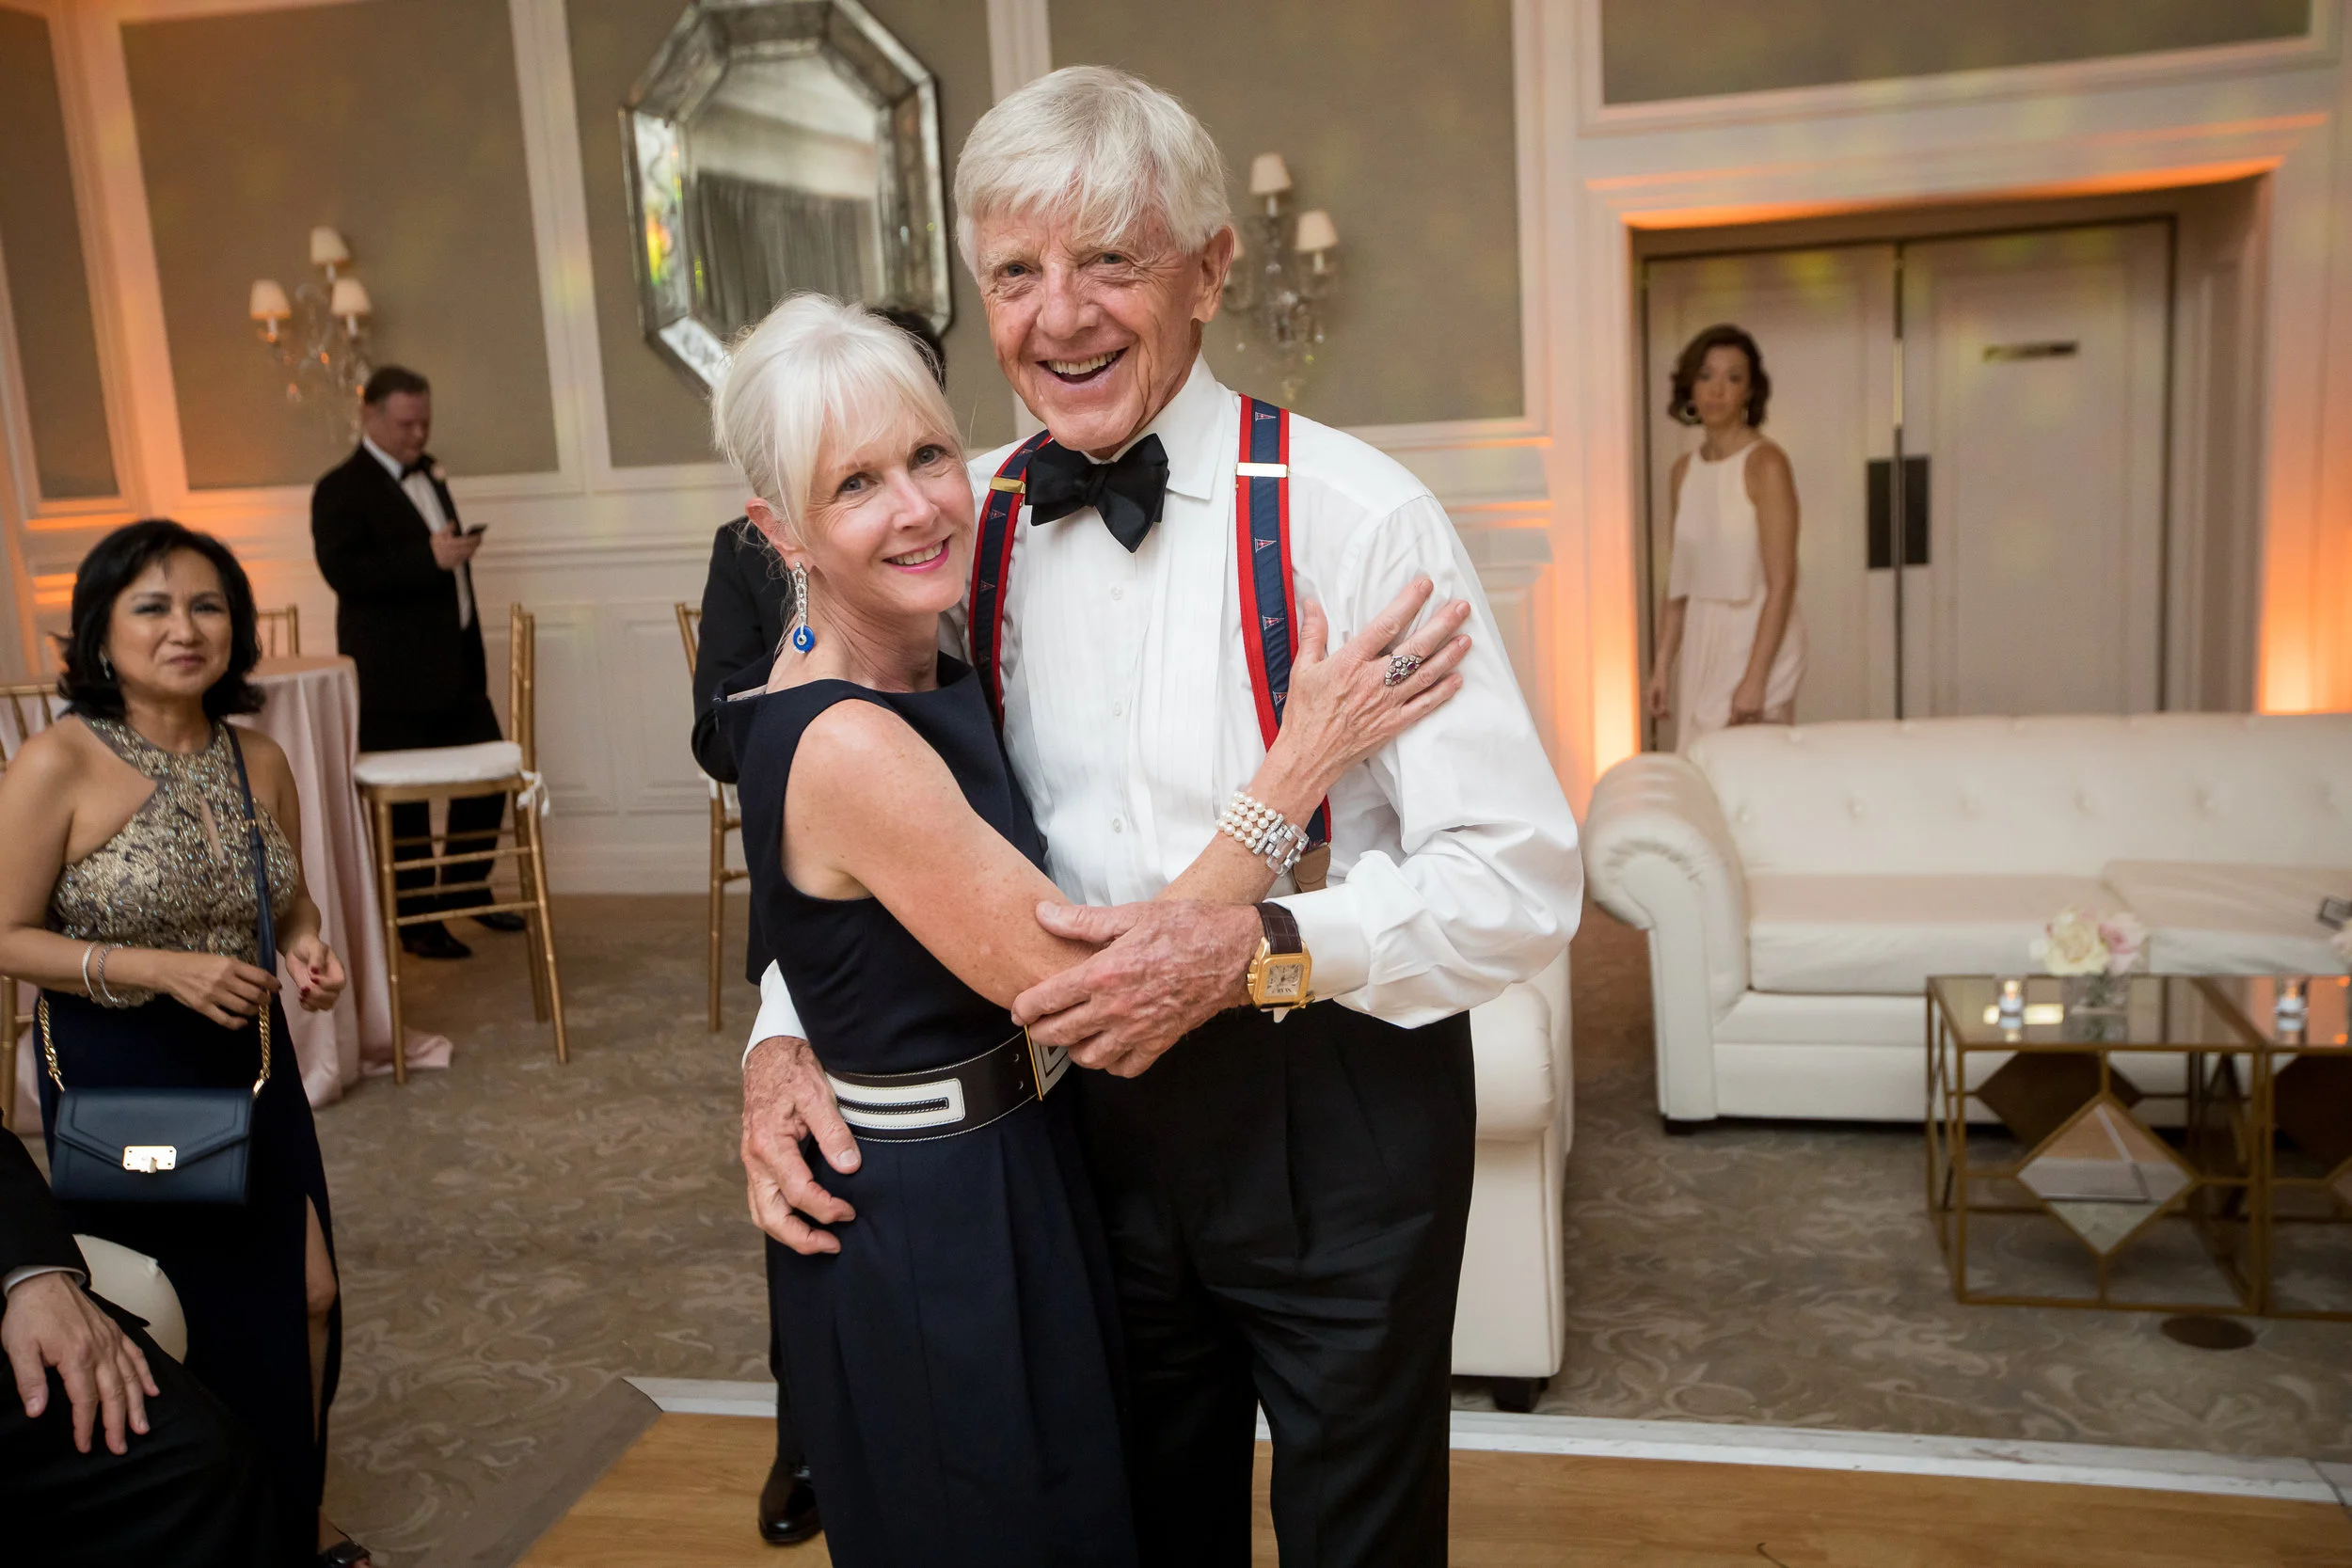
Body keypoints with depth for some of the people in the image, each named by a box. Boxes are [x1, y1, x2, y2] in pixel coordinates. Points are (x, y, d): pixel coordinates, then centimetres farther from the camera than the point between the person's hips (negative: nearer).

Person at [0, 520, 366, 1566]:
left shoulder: (260, 761, -2)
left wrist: (305, 948, -9)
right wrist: (161, 969, -25)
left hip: (252, 1063, 5)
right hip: (120, 1077, -5)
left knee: (309, 1296, 9)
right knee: (195, 1326, 7)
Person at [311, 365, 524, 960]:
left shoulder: (429, 473, 16)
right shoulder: (341, 490, -9)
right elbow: (344, 571, -22)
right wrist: (429, 558, -28)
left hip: (457, 664, 8)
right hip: (394, 676, -8)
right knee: (405, 800, 0)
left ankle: (465, 889, 30)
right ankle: (416, 922, 12)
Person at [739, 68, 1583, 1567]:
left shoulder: (1355, 514, -17)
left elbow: (1523, 878, -18)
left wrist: (1255, 948, -30)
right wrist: (785, 1029, -9)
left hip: (1337, 1115, -3)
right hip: (1097, 1106, 4)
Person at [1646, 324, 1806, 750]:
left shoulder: (1765, 464, -11)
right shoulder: (1684, 470, 8)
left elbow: (1781, 583, -15)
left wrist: (1754, 680, -20)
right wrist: (1662, 667, 9)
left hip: (1758, 641, -6)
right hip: (1700, 646, 6)